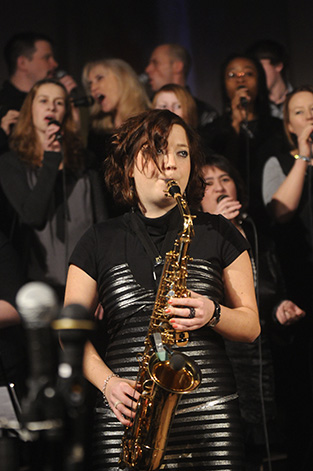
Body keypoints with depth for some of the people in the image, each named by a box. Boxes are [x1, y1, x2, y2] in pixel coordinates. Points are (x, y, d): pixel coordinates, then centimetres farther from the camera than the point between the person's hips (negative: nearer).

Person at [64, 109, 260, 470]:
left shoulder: (218, 234, 10)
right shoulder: (100, 242, 10)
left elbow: (251, 325, 11)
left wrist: (213, 314, -10)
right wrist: (108, 382, -9)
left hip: (210, 416, 0)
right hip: (126, 414, 0)